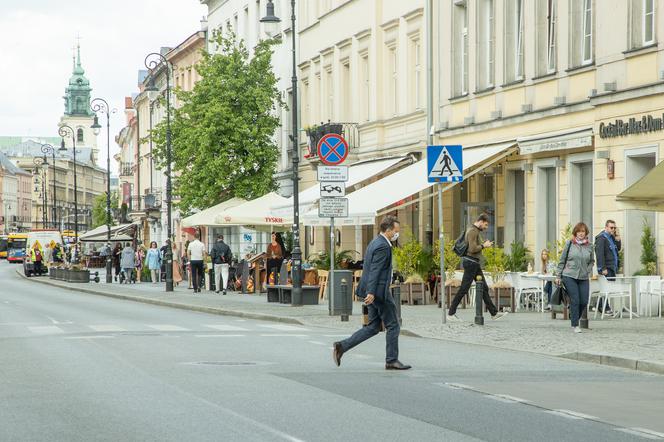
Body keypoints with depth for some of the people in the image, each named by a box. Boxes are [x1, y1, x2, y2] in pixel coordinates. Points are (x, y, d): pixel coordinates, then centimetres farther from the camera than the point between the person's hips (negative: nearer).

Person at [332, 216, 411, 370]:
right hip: (379, 292, -10)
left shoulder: (375, 242, 15)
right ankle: (391, 361, 7)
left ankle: (342, 346, 6)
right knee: (393, 326, 1)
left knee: (373, 327, 13)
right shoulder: (383, 247, -16)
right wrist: (371, 292, -28)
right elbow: (375, 270, -23)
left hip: (374, 292, 10)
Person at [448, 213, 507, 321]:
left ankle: (494, 313, 11)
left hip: (475, 264, 10)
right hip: (471, 263, -10)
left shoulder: (476, 231, 17)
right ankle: (451, 313, -3)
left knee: (484, 288, 9)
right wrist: (484, 246, -9)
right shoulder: (472, 231, -16)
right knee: (464, 289, -7)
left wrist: (484, 243, 8)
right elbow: (473, 249, -23)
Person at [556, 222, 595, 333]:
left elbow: (591, 261, 20)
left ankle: (576, 319, 25)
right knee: (575, 300, -8)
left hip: (584, 278, 3)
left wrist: (588, 271, 4)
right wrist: (558, 276, 4)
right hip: (569, 276, -3)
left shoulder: (589, 246, 6)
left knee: (584, 302, 0)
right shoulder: (569, 244, -1)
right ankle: (575, 325, 1)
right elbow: (562, 260, 5)